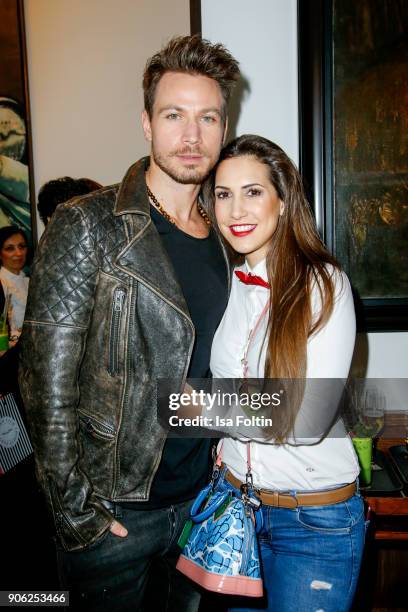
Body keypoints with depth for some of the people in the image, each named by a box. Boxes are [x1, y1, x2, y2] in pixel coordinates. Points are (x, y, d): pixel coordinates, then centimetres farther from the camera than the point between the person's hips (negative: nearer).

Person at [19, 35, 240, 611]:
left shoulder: (222, 239, 4)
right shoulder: (89, 226, -15)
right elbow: (47, 381, -16)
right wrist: (74, 507, -15)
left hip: (197, 499, 6)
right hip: (112, 513, -5)